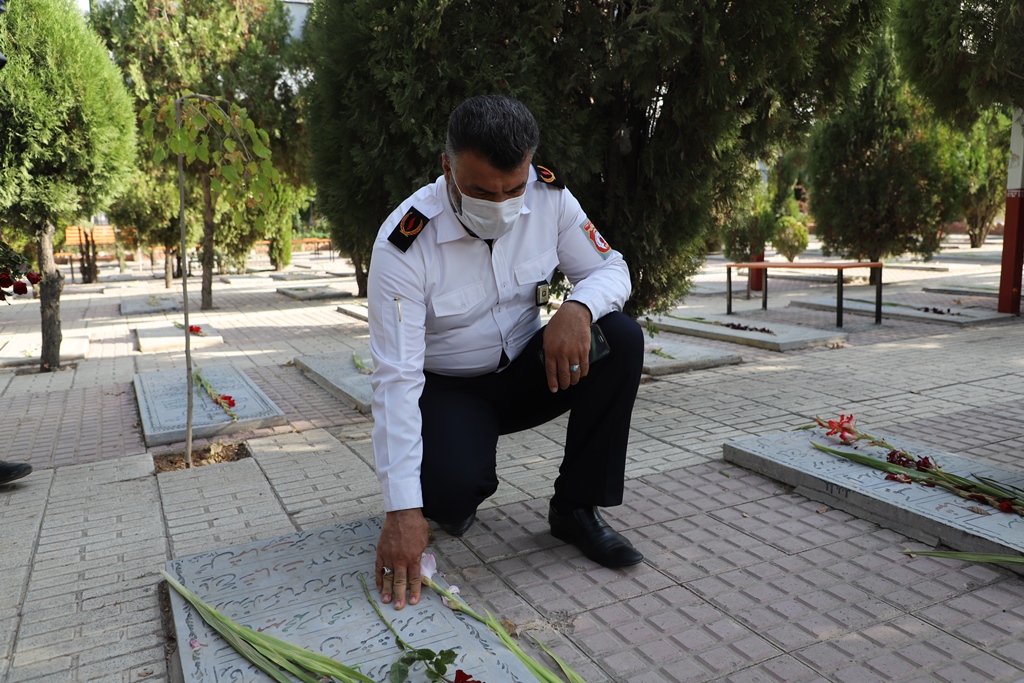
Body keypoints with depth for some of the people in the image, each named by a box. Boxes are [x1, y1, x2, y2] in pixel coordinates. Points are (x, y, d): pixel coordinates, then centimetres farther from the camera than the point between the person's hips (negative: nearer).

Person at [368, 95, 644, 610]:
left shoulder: (548, 196, -14)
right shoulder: (403, 245, -26)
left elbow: (609, 268, -5)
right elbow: (396, 378, -29)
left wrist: (578, 309, -33)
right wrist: (403, 510, -33)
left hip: (524, 371, 4)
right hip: (446, 388, -4)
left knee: (621, 340, -22)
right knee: (452, 490, -32)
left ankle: (576, 508, -8)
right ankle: (451, 499, 10)